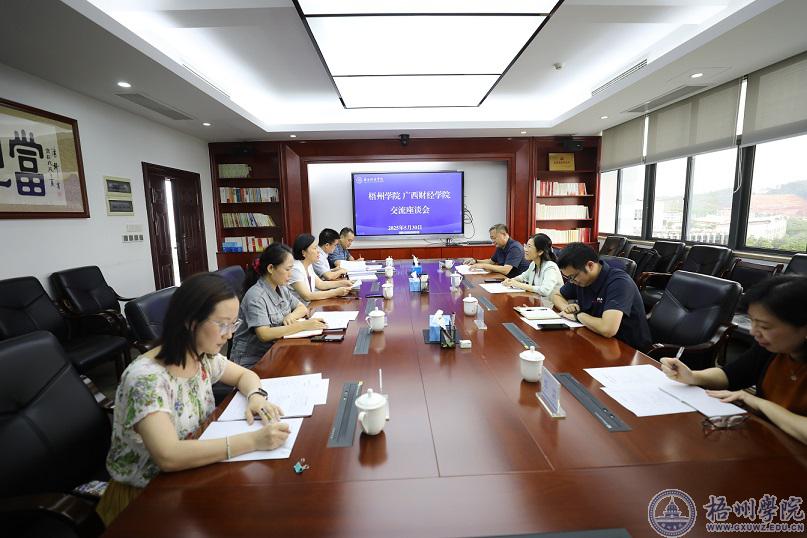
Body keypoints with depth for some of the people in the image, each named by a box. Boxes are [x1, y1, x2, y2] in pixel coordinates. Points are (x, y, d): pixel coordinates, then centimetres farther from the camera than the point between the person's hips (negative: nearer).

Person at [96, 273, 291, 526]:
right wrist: (253, 440, -38)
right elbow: (169, 456, -37)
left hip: (190, 472, 6)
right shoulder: (145, 378, -29)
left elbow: (245, 375, 7)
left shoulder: (203, 357, -8)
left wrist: (256, 397, -15)